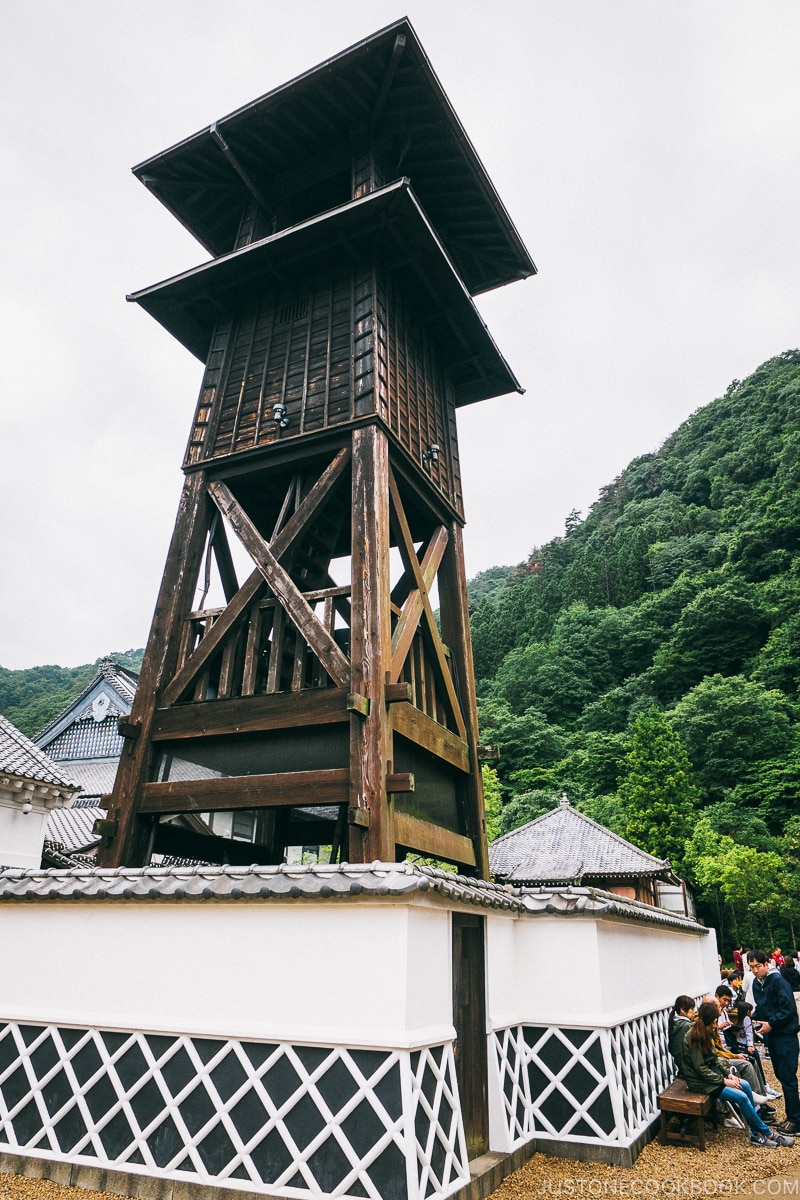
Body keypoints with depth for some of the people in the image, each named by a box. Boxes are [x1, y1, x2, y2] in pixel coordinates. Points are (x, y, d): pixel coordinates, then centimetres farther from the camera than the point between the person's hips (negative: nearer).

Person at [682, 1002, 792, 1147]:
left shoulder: (704, 1032, 6)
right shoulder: (694, 1036, -24)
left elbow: (713, 1059, 11)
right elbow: (700, 1068, -22)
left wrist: (727, 1074, -1)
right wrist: (724, 1080, -16)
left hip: (710, 1072, 9)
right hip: (699, 1081, -9)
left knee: (745, 1086, -4)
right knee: (742, 1097, -14)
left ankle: (756, 1133, 1)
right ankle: (767, 1134, 5)